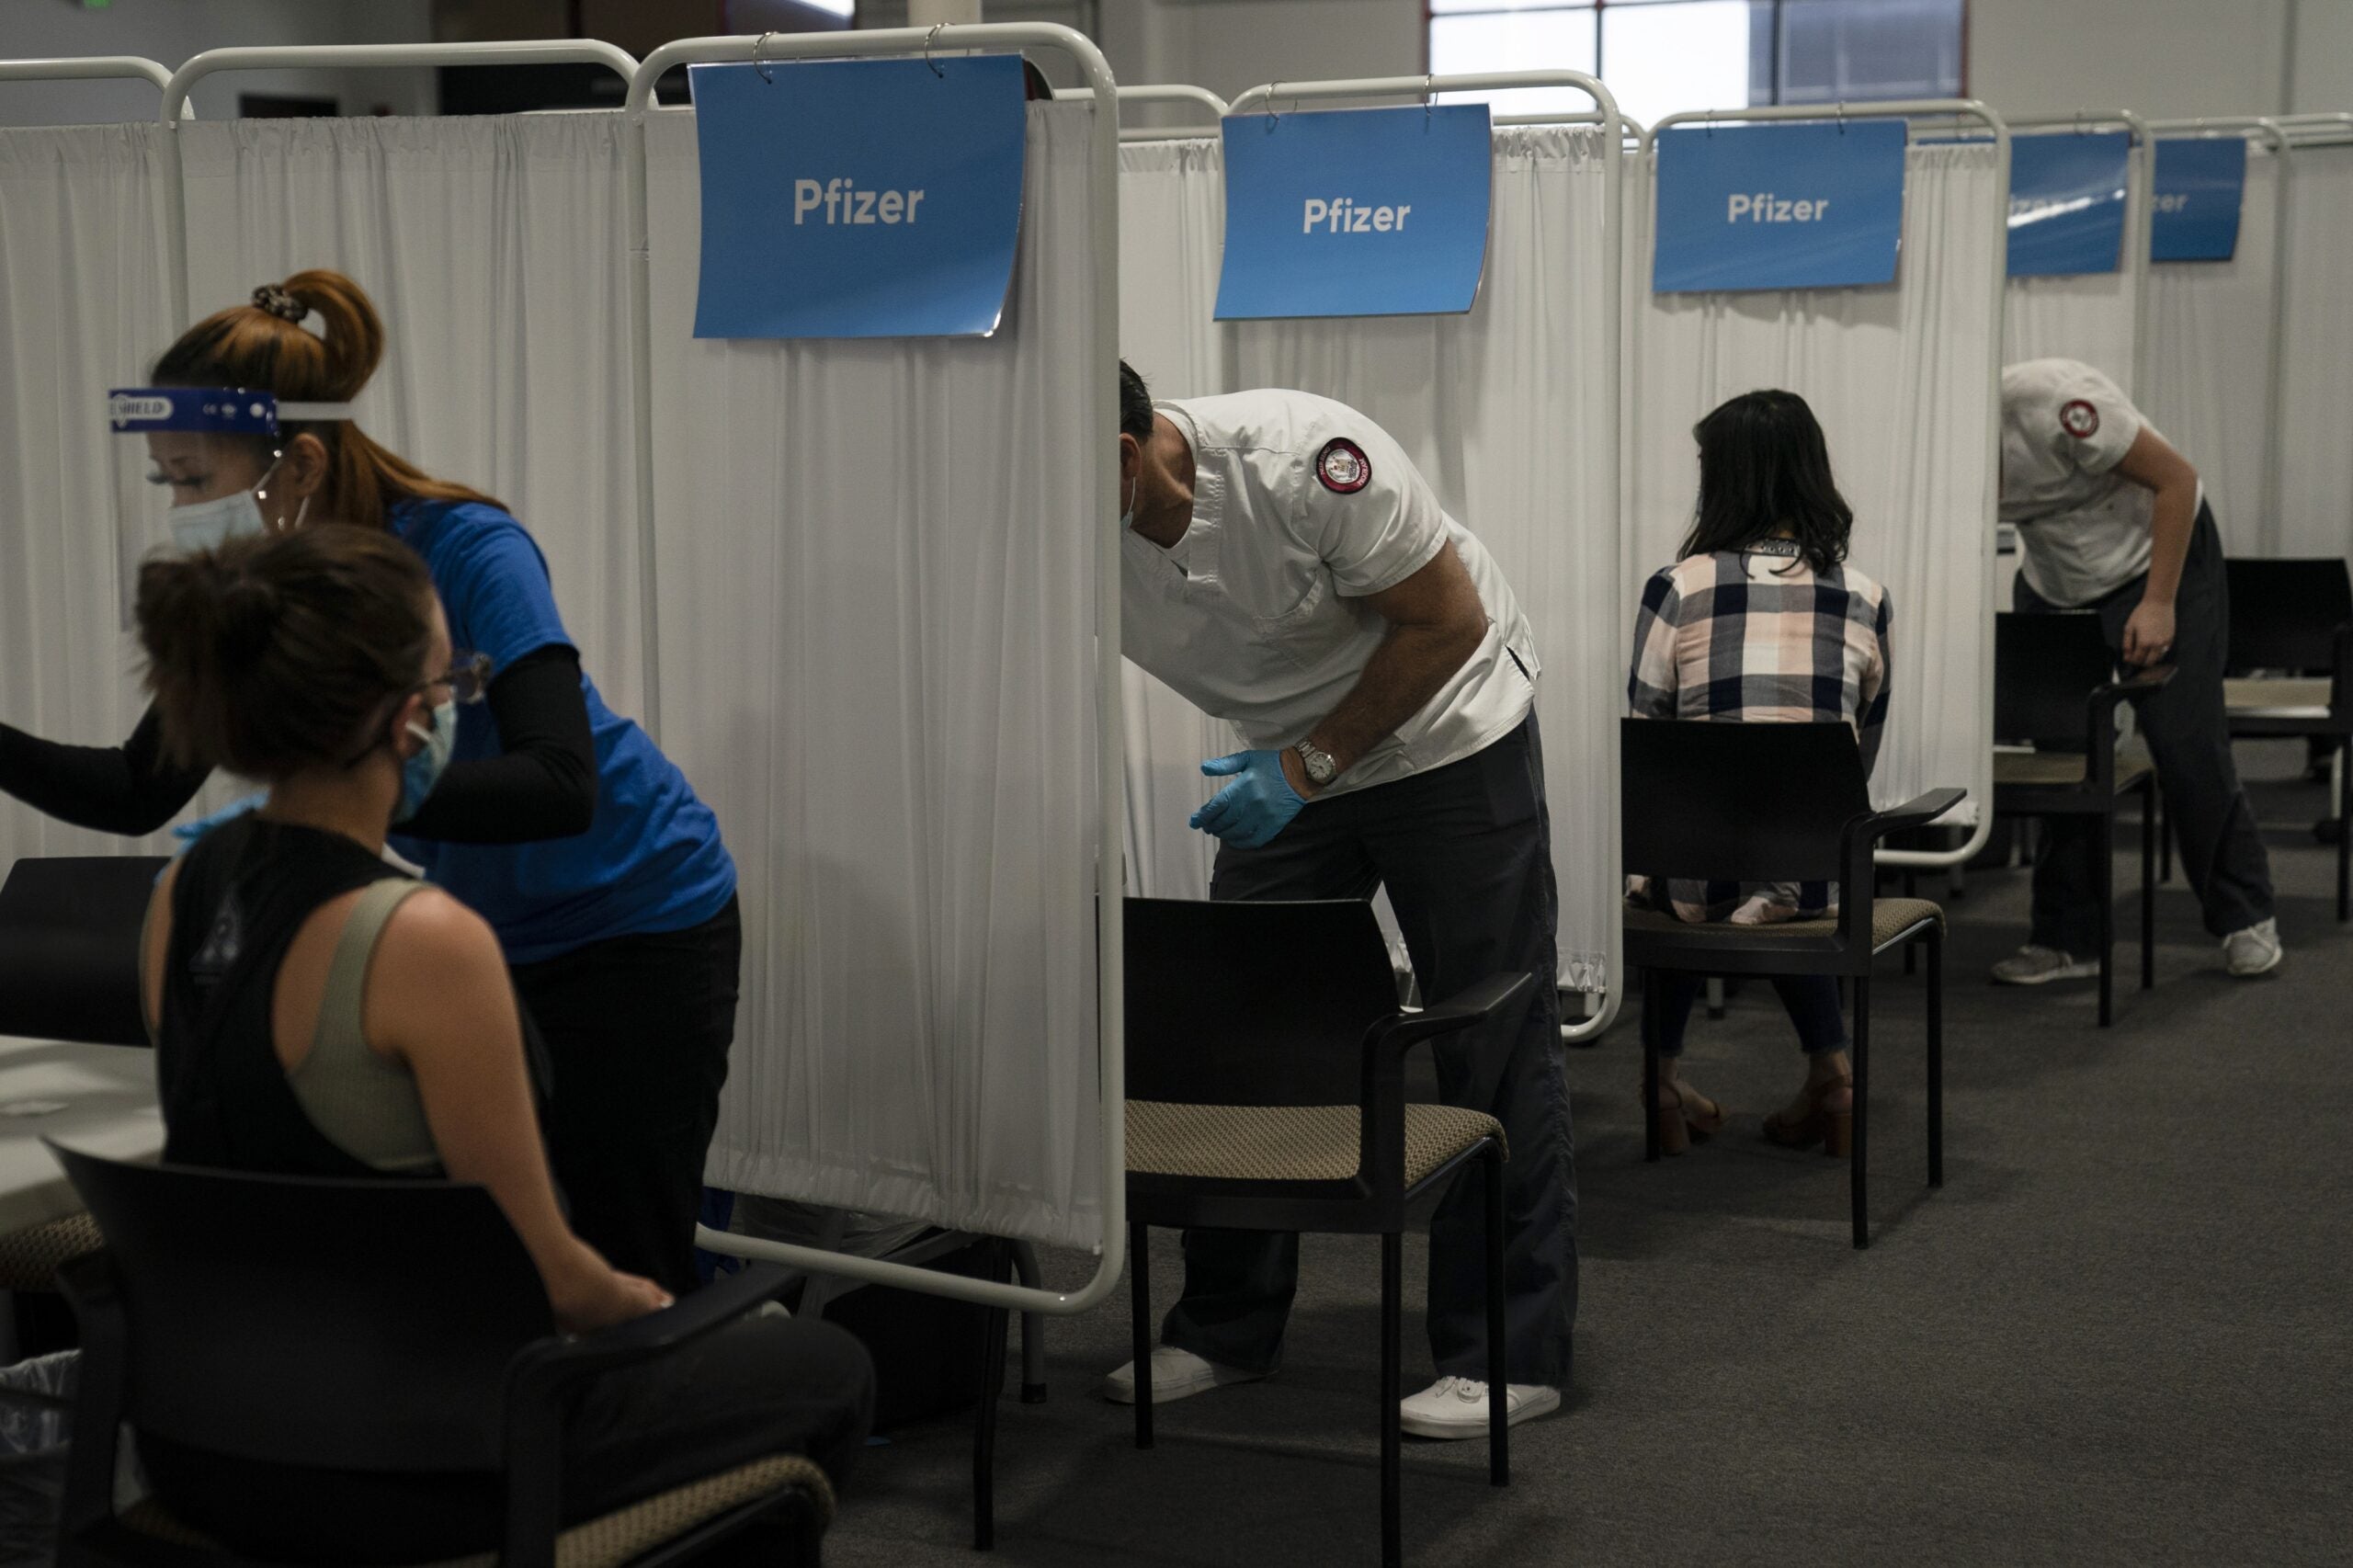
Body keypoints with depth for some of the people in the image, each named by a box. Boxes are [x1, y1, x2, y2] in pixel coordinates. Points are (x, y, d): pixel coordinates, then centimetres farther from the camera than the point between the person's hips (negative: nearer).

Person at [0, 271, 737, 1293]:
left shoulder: (465, 553, -25)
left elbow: (562, 784, -36)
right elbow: (137, 793, 2)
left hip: (638, 931, -6)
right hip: (489, 942, 7)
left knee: (623, 1283, -3)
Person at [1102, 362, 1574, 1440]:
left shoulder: (1305, 460, -31)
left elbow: (1446, 624, -21)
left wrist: (1310, 766, -23)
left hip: (1447, 735, -5)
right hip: (1288, 759, 5)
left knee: (1492, 1044, -4)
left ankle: (1510, 1353, 4)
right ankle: (1225, 1330, 16)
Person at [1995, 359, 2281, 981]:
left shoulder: (2051, 399, -33)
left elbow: (2177, 479, -24)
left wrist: (2158, 604, -24)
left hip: (2160, 556, -5)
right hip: (2054, 582, 5)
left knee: (2187, 745, -8)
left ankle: (2244, 917, 9)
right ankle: (2067, 937, 5)